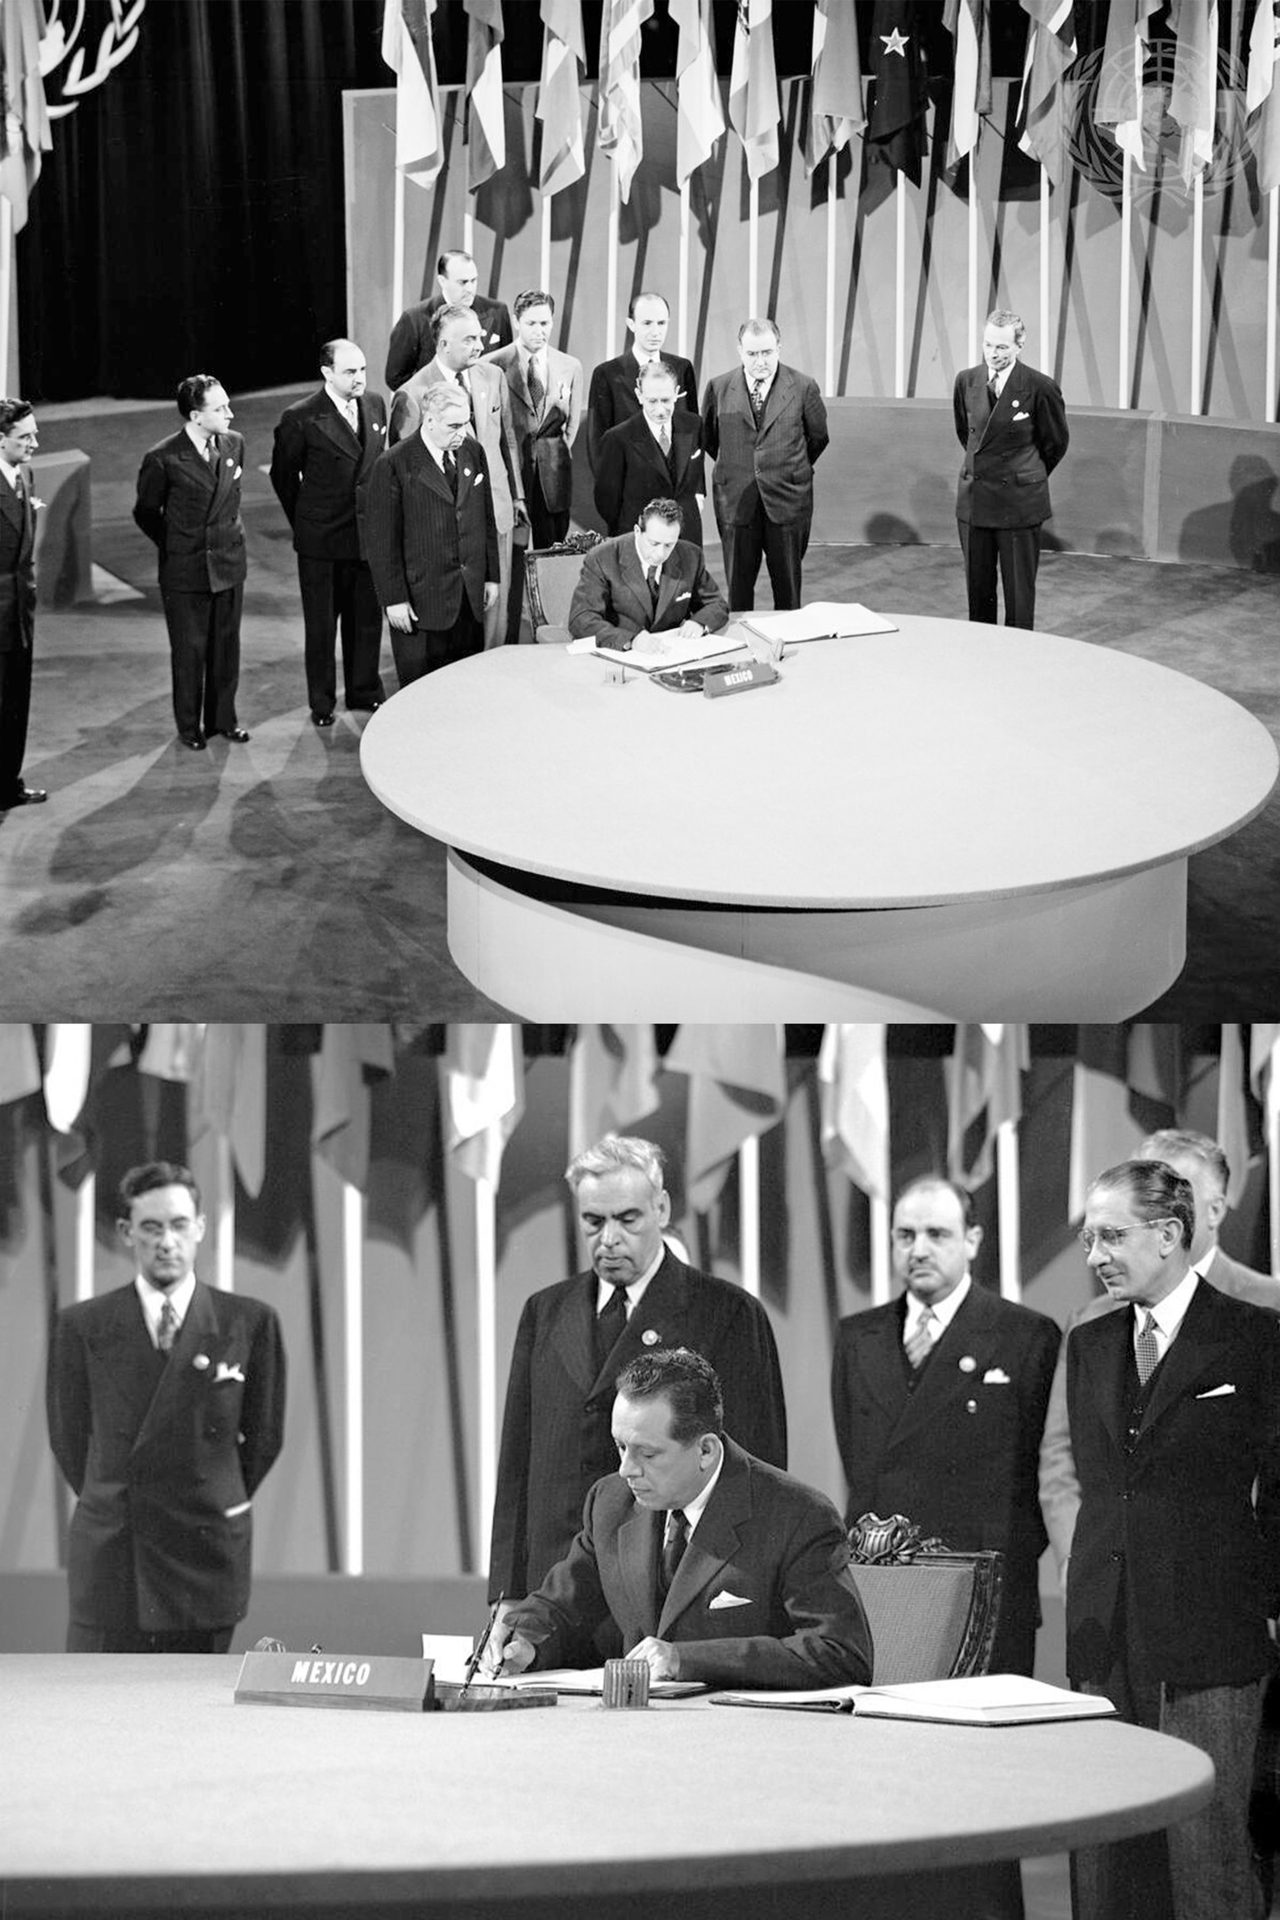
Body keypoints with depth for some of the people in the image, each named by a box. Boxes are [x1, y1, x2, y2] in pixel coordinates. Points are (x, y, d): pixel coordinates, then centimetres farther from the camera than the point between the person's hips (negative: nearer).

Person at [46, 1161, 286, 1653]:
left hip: (206, 1558, 0)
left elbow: (264, 1435, 10)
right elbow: (68, 1437, 12)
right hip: (109, 1560, 0)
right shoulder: (82, 1326, 3)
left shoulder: (249, 1322, 2)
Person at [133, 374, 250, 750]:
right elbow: (145, 512, -1)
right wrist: (175, 546, 7)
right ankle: (189, 726, 21)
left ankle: (223, 719, 29)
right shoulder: (163, 459, -18)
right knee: (190, 651, 7)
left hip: (229, 564, 4)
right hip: (184, 571, -4)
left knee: (226, 646, 14)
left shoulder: (233, 444, -3)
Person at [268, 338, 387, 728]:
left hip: (369, 533, 5)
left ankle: (364, 692, 29)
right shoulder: (301, 418, -13)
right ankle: (321, 703, 18)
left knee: (367, 619, 14)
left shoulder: (375, 405, 2)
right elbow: (283, 475, 0)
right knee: (321, 624, 6)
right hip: (322, 540, -4)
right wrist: (303, 522, 6)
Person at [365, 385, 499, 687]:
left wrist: (491, 576, 13)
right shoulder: (394, 466, -11)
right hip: (422, 599, -5)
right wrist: (394, 599, -11)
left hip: (471, 594, 5)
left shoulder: (473, 453, 7)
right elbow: (382, 540, -10)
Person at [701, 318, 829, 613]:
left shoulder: (803, 388, -4)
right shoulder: (719, 388, -1)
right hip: (736, 501, 1)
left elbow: (818, 437, 11)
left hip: (786, 500, -1)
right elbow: (707, 437, 14)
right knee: (738, 589, 5)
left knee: (788, 589, 7)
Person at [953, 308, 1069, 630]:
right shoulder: (967, 381, 1)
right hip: (973, 500, 4)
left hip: (1019, 502, -4)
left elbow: (1056, 443, 2)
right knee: (977, 588, 10)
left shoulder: (1040, 388, -12)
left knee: (1019, 591, 1)